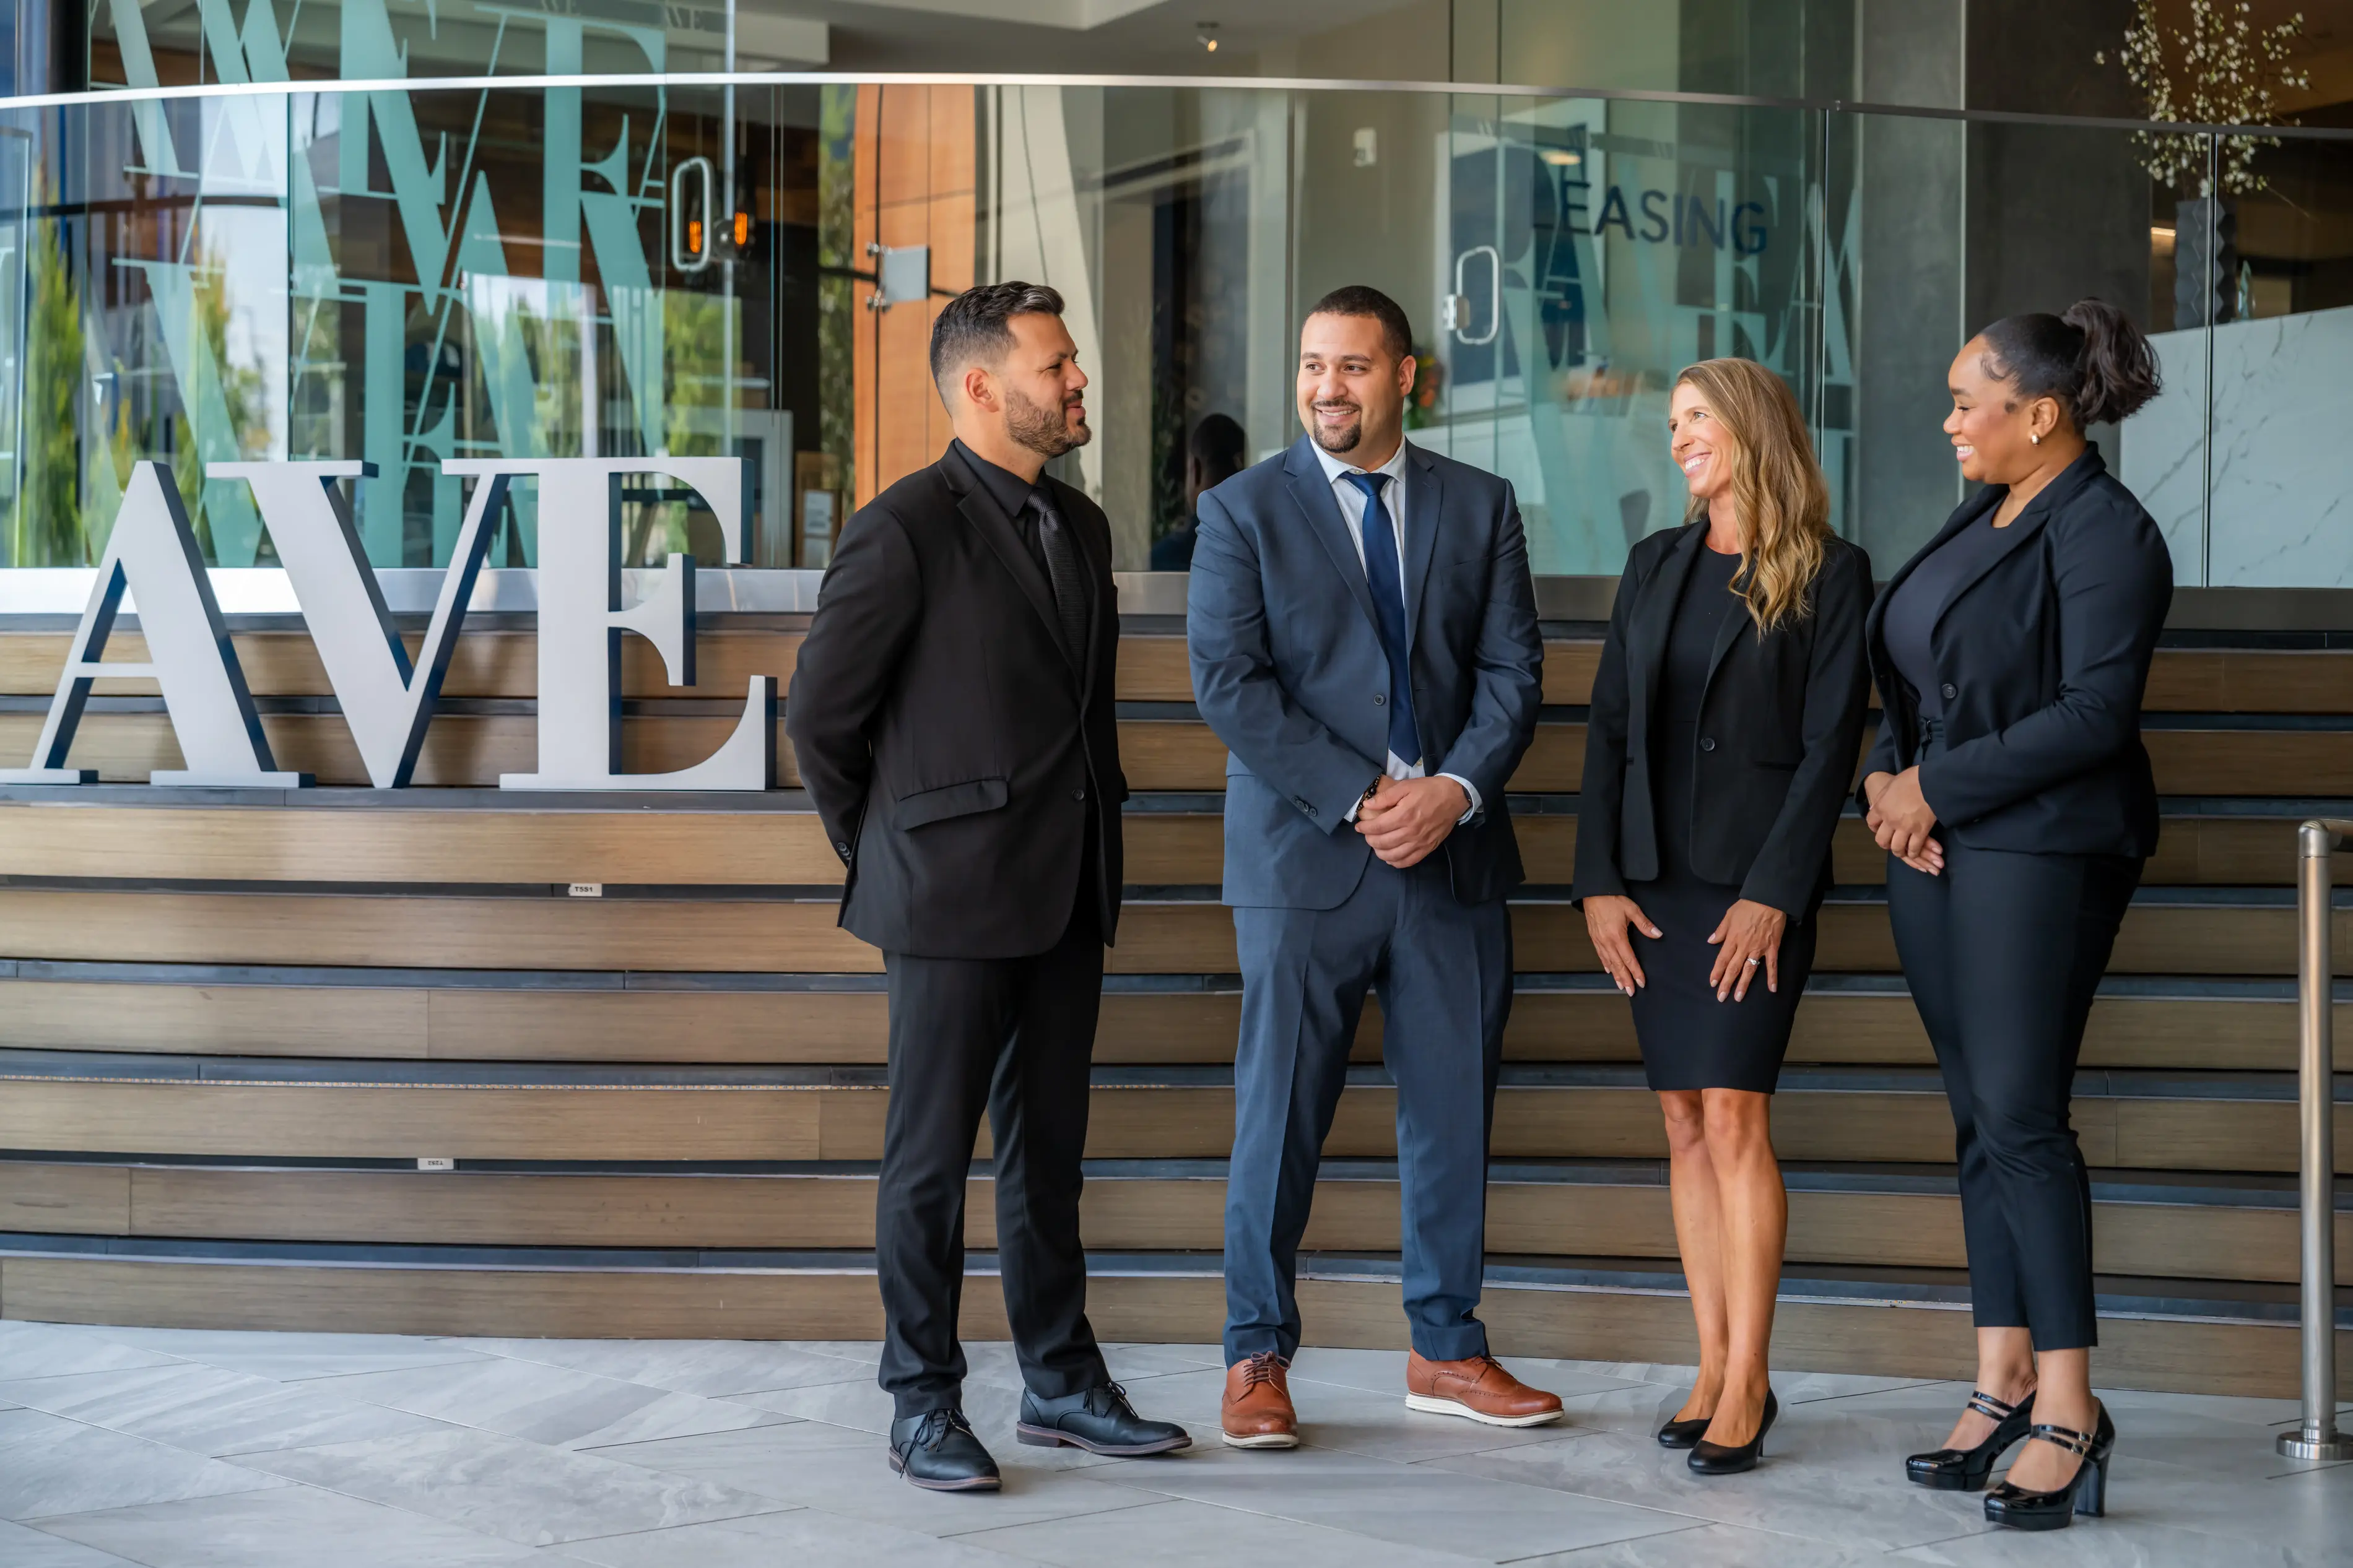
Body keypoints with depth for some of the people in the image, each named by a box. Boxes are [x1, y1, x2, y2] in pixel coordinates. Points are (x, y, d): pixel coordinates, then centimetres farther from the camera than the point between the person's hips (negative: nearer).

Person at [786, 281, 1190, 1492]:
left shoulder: (1081, 527, 12)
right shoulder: (906, 530, -11)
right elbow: (819, 713, -7)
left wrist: (1097, 852, 16)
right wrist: (884, 858, 2)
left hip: (1067, 894, 7)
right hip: (953, 895, -7)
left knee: (1047, 1151, 14)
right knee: (932, 1158, 2)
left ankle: (1062, 1384, 23)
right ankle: (924, 1406, 11)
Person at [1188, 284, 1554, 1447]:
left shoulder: (1480, 506, 11)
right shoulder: (1243, 511, 2)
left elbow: (1513, 670, 6)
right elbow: (1228, 683, -7)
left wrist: (1456, 788, -11)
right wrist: (1357, 800, -13)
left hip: (1454, 852, 3)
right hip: (1303, 855, -3)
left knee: (1453, 1110, 8)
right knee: (1280, 1115, 0)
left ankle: (1447, 1350, 20)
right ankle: (1257, 1356, 11)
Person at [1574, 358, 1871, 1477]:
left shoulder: (1830, 574, -2)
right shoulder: (1656, 566, 14)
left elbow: (1830, 743, -7)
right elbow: (1609, 727, 10)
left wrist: (1773, 892, -14)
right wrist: (1599, 880, 1)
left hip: (1756, 879, -5)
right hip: (1654, 880, 5)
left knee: (1733, 1116, -11)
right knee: (1685, 1126, 5)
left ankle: (1746, 1383, -6)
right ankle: (1715, 1369, 11)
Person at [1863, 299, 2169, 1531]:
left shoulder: (2106, 536, -10)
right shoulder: (1976, 520, 16)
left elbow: (2094, 714, -18)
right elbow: (1912, 676, 19)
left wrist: (1938, 788, -14)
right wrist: (1886, 773, 0)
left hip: (2041, 851, -8)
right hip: (1931, 844, 8)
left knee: (2019, 1115, -11)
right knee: (1978, 1117, 8)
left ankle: (2068, 1408, -6)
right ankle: (2003, 1380, 14)